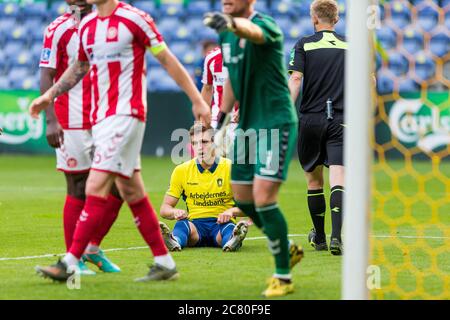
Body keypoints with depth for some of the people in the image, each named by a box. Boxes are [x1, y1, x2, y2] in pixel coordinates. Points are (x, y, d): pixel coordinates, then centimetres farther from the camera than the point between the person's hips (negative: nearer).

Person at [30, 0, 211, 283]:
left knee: (96, 187, -13)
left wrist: (198, 100, -4)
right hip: (101, 118, 7)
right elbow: (80, 66, 28)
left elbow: (168, 60, -4)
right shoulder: (87, 26, 11)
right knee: (132, 192, 8)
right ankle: (165, 262, 15)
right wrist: (49, 95, 24)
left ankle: (69, 264, -13)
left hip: (125, 115, -7)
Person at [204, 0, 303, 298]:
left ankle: (284, 278, -2)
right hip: (247, 125, 8)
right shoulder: (227, 34, 9)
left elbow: (252, 31, -43)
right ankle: (287, 249, 34)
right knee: (243, 199, 11)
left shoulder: (265, 25, -17)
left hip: (276, 124, -8)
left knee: (263, 197, -15)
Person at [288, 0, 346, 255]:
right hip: (340, 120, 0)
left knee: (314, 179, 15)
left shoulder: (305, 45, 1)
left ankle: (319, 237, 25)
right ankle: (336, 236, -27)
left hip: (311, 119, 0)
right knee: (338, 178, -9)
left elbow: (295, 80, -10)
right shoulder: (350, 47, 7)